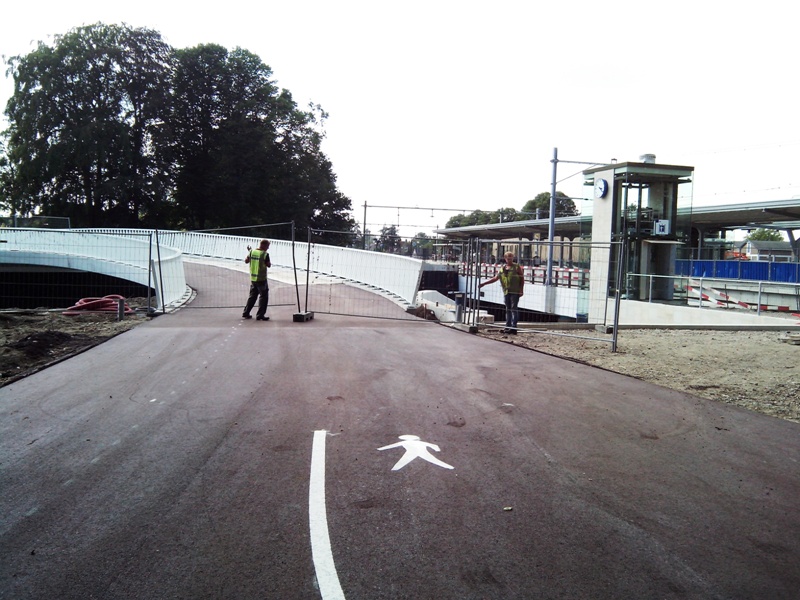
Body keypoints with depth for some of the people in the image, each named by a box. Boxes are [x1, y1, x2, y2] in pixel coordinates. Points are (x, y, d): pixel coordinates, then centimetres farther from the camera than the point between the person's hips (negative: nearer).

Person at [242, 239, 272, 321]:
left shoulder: (252, 252, 1)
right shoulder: (265, 254, -15)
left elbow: (246, 261, 14)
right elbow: (269, 265, -9)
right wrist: (269, 263, 11)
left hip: (253, 278, 6)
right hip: (261, 279, -6)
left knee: (252, 296, 19)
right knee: (263, 296, 3)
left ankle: (246, 313, 23)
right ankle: (260, 315, -1)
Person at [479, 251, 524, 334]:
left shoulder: (517, 267, 2)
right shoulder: (502, 268, 14)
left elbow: (522, 279, 0)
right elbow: (495, 278, 17)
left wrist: (521, 290, -9)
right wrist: (483, 283, 12)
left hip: (515, 292, -5)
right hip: (506, 292, 5)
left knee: (514, 309, -8)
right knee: (508, 309, 9)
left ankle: (513, 327, -9)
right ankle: (508, 326, 15)